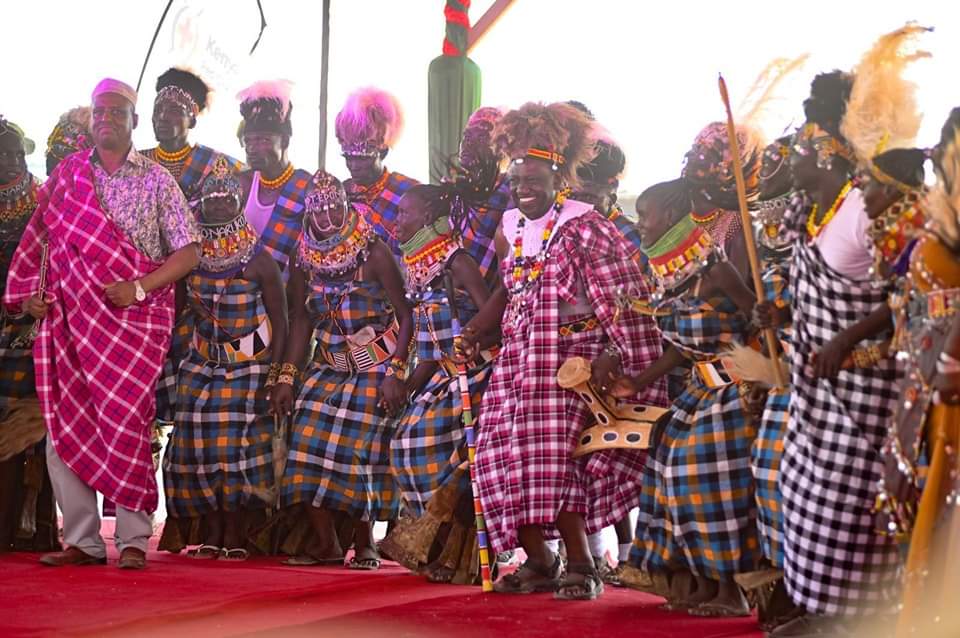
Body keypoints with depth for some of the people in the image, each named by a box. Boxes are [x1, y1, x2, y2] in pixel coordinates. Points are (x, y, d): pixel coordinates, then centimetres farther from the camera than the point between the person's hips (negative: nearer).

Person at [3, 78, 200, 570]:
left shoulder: (156, 180, 5)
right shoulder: (66, 175, 12)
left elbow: (188, 252, 2)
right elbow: (42, 240, 17)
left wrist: (140, 287, -10)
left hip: (134, 318, -3)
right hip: (71, 316, 3)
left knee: (125, 423, -9)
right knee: (63, 428, -2)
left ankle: (133, 540, -3)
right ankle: (81, 541, 5)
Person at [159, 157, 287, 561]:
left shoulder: (257, 261, -5)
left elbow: (279, 320, -3)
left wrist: (273, 374, -10)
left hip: (249, 364, -4)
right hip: (203, 362, 4)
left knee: (237, 442, -10)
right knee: (198, 442, -4)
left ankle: (234, 536, -3)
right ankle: (210, 535, 3)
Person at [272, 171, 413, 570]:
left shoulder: (374, 253, -9)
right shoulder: (305, 257, 5)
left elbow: (404, 314, -8)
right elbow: (301, 318, 13)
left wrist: (395, 373, -16)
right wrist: (286, 378, 7)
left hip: (375, 368, -4)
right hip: (327, 368, 4)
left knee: (362, 447, -13)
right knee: (309, 442, -10)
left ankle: (363, 543, 2)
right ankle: (325, 542, 0)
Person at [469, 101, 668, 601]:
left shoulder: (582, 226, -6)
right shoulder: (511, 228, 15)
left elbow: (618, 296, -10)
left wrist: (611, 355, -21)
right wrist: (470, 337, 13)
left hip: (568, 358, -7)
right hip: (518, 359, 7)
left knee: (554, 456, -17)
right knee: (505, 453, -2)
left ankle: (580, 565, -9)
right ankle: (538, 561, 8)